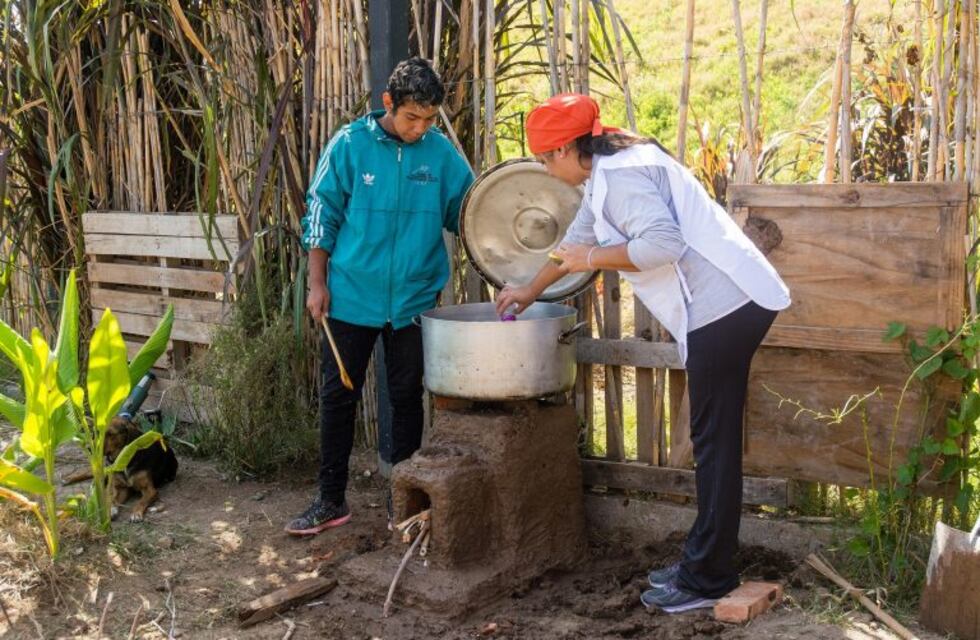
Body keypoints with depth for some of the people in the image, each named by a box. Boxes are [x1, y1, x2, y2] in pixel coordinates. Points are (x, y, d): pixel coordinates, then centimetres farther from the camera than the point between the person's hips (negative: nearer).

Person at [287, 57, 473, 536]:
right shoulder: (350, 145, -5)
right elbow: (321, 214, 0)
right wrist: (318, 283, -2)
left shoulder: (441, 153, -1)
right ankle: (331, 500, 18)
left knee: (407, 399, 10)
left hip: (414, 298, 1)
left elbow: (466, 213, 7)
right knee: (337, 396, 5)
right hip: (352, 296, -1)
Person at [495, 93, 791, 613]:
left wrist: (592, 259, -14)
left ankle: (707, 578, 7)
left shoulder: (619, 174, -15)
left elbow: (661, 243, -29)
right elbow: (578, 236, 33)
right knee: (713, 441, 15)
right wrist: (532, 289, 43)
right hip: (725, 305, 10)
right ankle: (705, 560, 25)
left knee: (714, 444, -3)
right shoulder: (606, 172, 19)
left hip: (723, 307, -10)